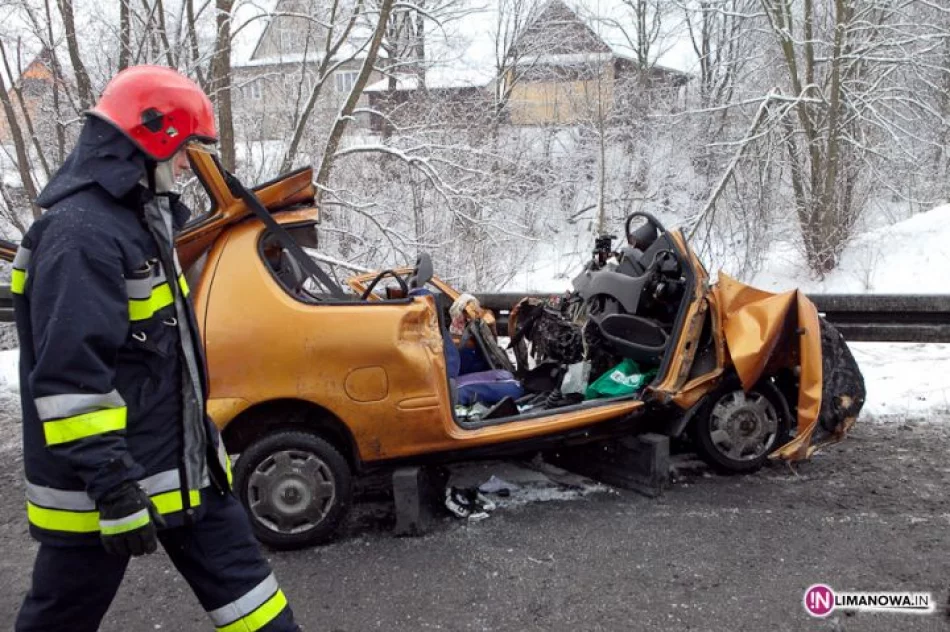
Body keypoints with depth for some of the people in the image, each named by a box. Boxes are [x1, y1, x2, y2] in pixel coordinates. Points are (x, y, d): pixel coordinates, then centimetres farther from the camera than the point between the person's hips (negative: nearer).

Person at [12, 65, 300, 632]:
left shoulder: (135, 218, 11)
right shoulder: (81, 235, -23)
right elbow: (70, 380, -28)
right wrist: (114, 487, -27)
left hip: (180, 460, 9)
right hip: (102, 481, -9)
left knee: (236, 570, 15)